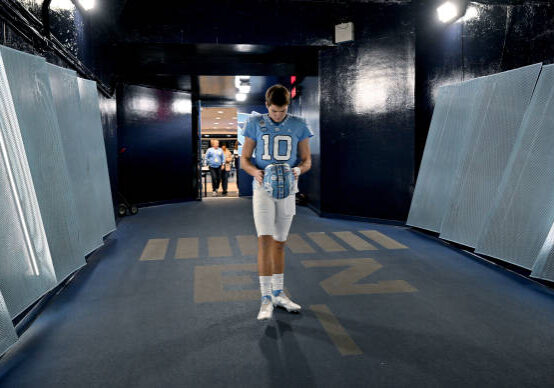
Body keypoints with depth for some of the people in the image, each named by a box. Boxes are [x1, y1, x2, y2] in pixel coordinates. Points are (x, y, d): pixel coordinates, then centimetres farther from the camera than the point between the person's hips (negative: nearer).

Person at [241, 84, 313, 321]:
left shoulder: (298, 125, 3)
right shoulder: (255, 123, 1)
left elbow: (306, 160, 6)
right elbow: (244, 159, 3)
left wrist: (298, 170, -16)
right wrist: (255, 172, -18)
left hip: (287, 190, 2)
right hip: (263, 188, -2)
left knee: (279, 243, 11)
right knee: (265, 240, -13)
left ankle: (278, 294, 24)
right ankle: (266, 299, -7)